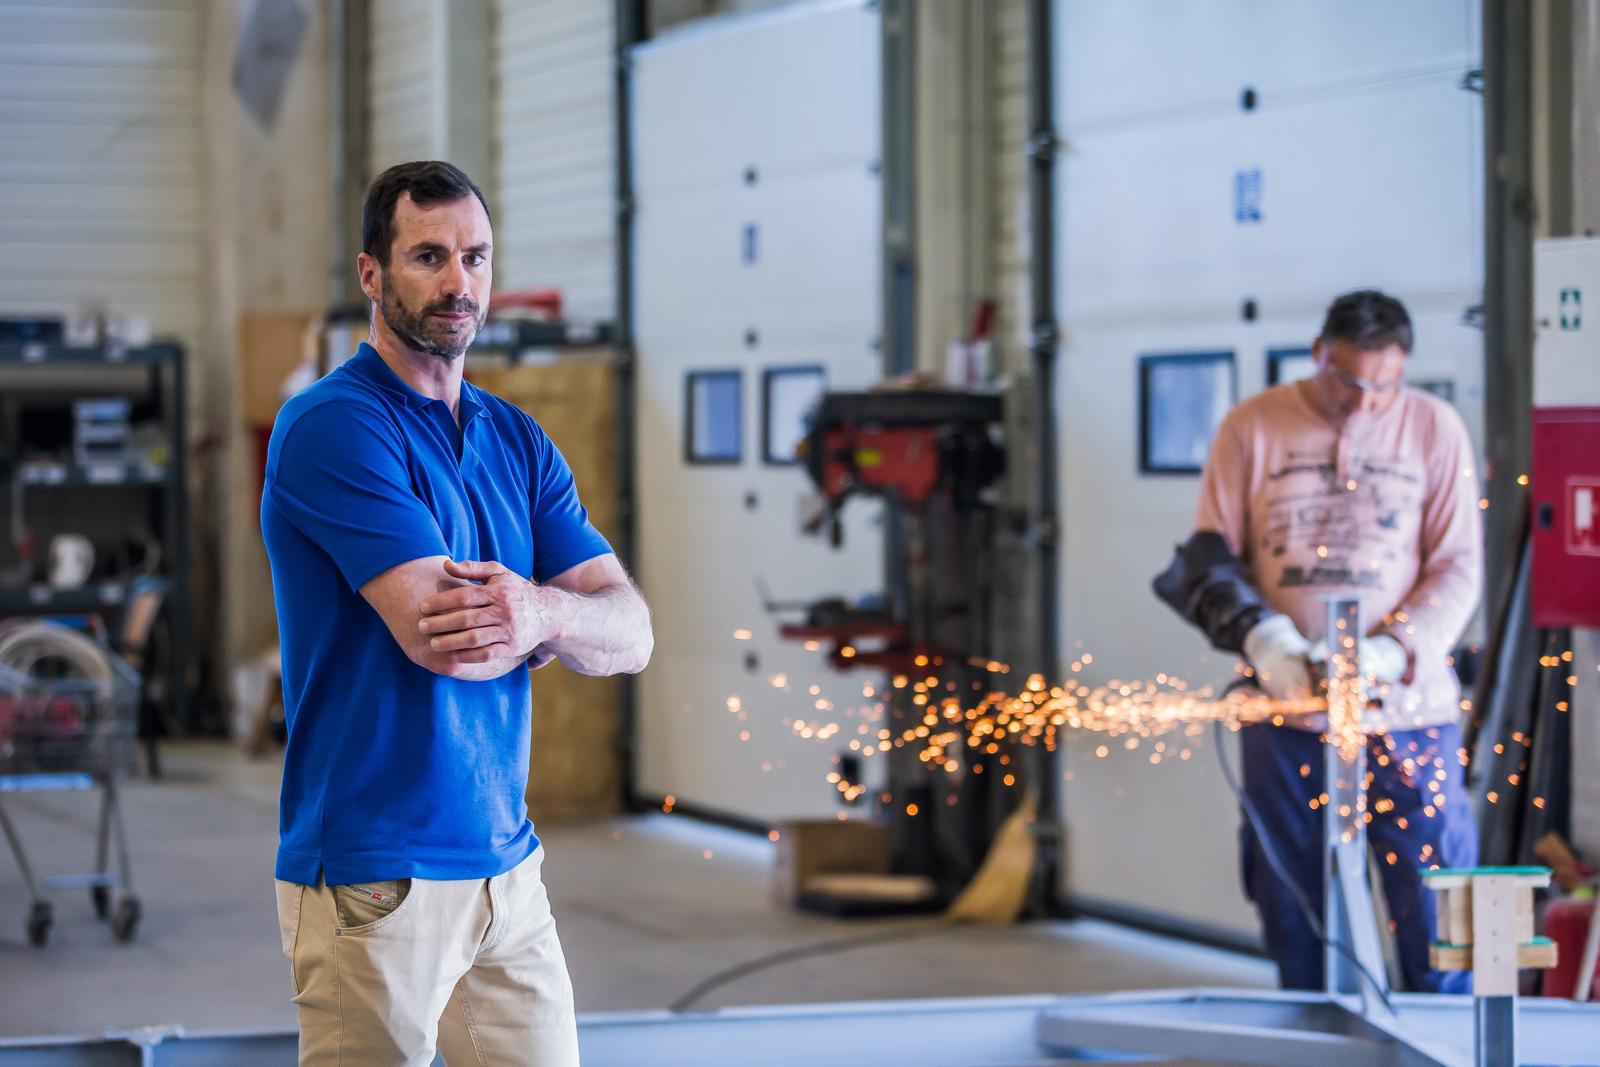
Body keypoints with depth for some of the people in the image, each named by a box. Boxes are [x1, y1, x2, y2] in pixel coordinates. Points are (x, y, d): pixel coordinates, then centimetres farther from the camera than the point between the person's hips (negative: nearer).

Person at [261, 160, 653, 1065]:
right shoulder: (333, 427, -11)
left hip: (510, 864, 7)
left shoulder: (519, 440, 12)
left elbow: (631, 636, 4)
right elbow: (439, 635, -21)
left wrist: (542, 611, -18)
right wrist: (554, 613, -2)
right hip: (374, 878, -7)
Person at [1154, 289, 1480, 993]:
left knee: (1434, 915, -5)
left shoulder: (1434, 428, 4)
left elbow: (1458, 567, 2)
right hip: (1286, 711, 1)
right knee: (1292, 913, 6)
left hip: (1407, 709, -1)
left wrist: (1385, 653, -14)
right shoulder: (1252, 428, 5)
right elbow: (1207, 559, 4)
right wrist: (1263, 639, -14)